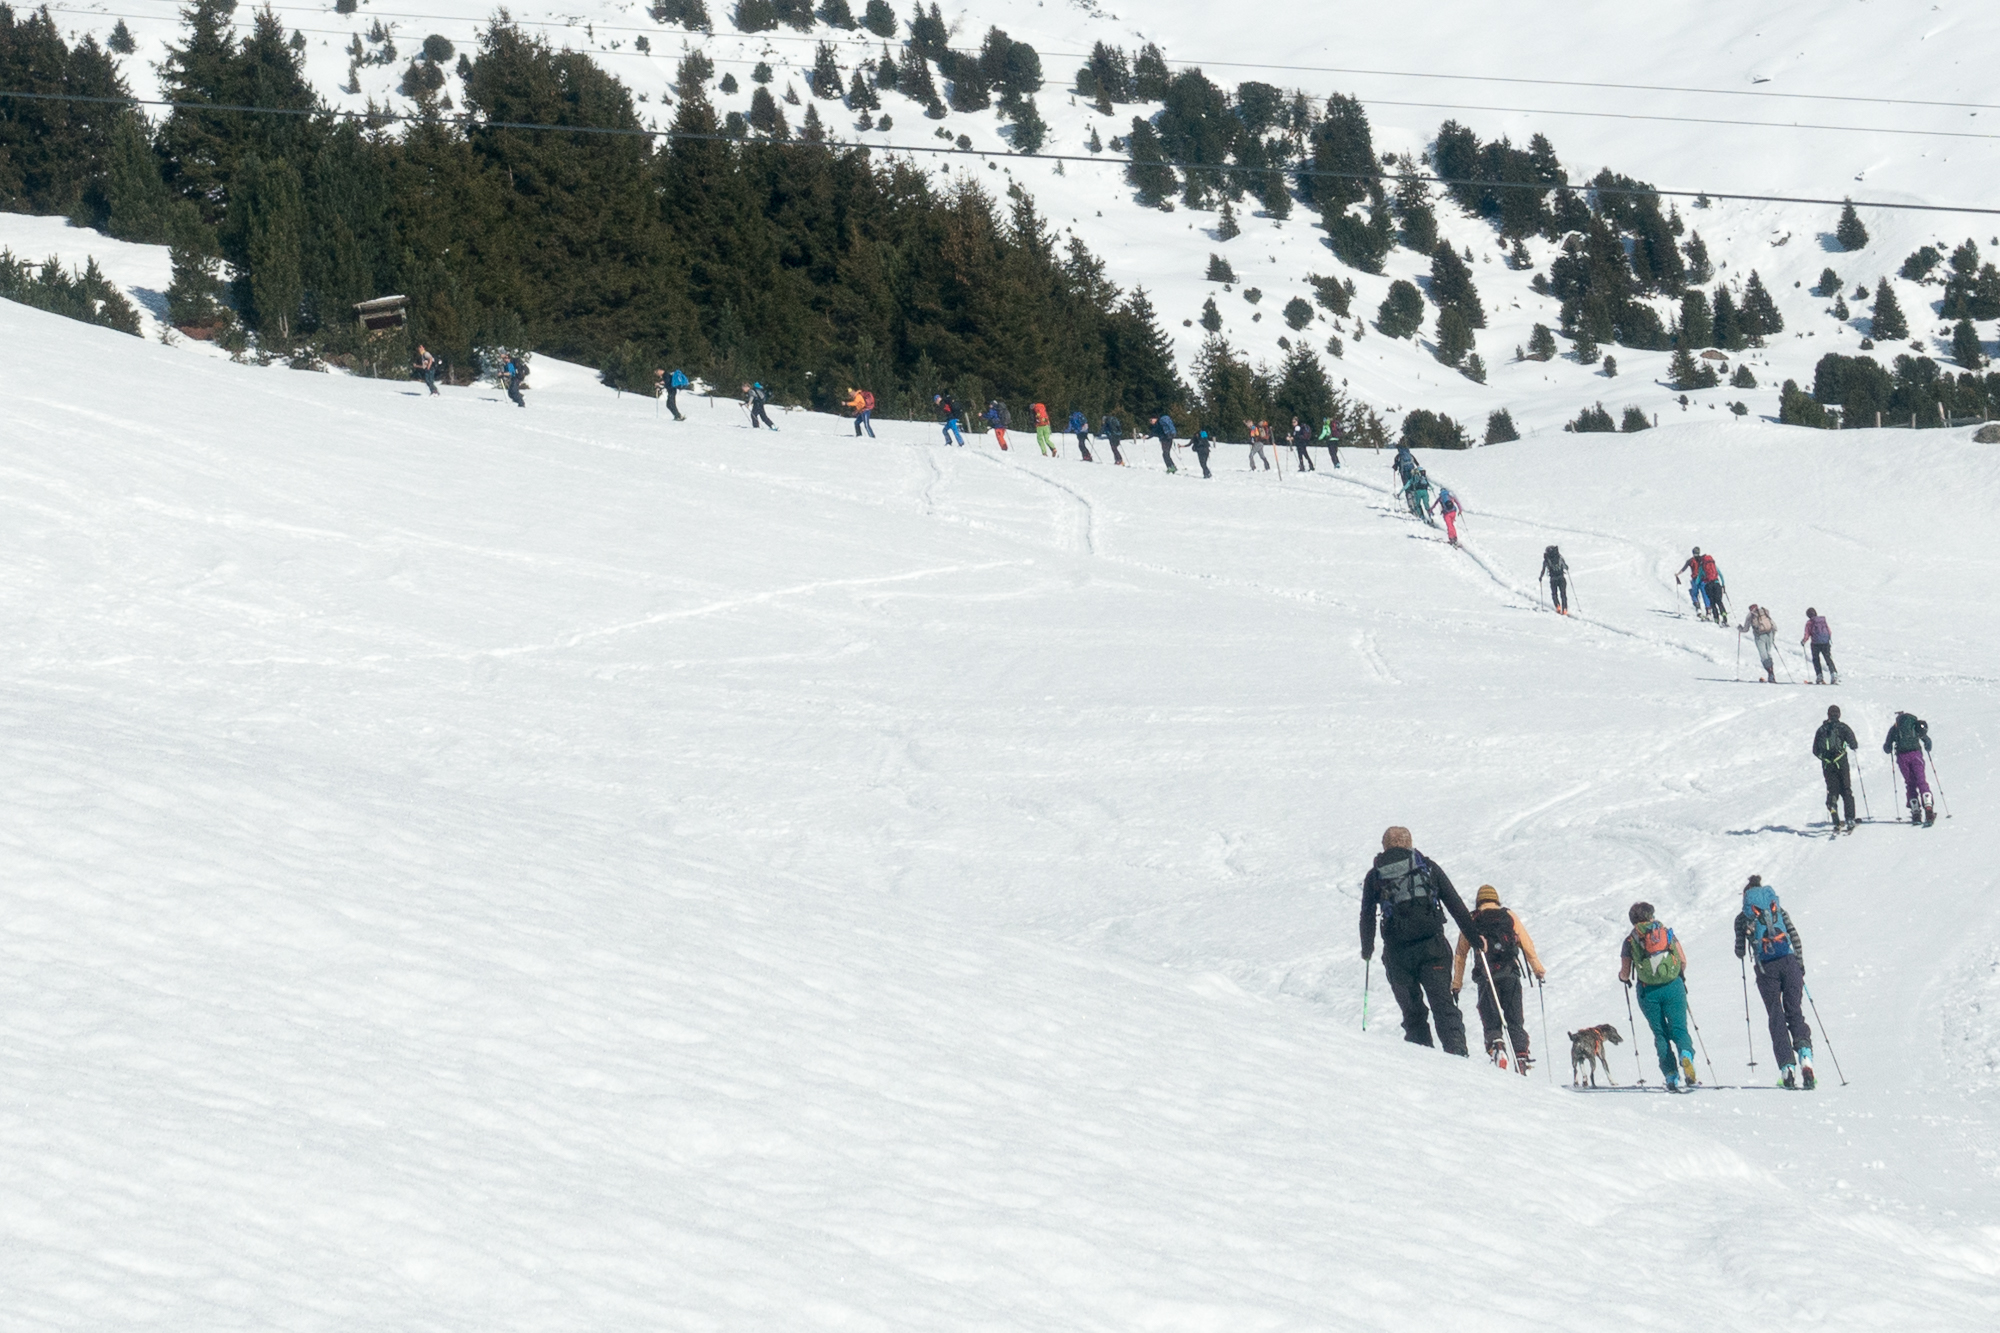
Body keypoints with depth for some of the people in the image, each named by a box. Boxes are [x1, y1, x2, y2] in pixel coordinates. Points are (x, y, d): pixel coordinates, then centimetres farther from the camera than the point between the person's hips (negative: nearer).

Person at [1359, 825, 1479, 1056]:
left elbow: (1367, 916, 15)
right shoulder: (1428, 867, 12)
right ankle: (1456, 1049, -20)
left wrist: (1367, 949, 28)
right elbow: (1456, 905, 10)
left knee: (1412, 1010, 10)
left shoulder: (1374, 876, 12)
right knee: (1443, 1004, -3)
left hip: (1397, 952, 0)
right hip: (1432, 947, 0)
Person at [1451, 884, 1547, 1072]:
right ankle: (1521, 1055, -9)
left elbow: (1460, 954, 12)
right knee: (1515, 1022, 6)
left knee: (1491, 1021, 2)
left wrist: (1456, 984, 15)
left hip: (1485, 977, -1)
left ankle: (1495, 1045, -26)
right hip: (1510, 976, 1)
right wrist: (1538, 970, 17)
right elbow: (1527, 945, 8)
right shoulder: (1509, 916, 13)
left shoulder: (1471, 921, 13)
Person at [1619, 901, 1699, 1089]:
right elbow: (1683, 961, 8)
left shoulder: (1630, 941, 3)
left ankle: (1671, 1076, 0)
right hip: (1673, 987, 1)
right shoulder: (1667, 933, 8)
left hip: (1649, 992, -1)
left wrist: (1623, 977, 30)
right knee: (1679, 1029, 3)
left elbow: (1625, 974, 6)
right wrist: (1681, 976, 28)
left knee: (1660, 1034, 10)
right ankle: (1686, 1054, -30)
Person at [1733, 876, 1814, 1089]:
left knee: (1776, 1016, 4)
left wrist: (1741, 951, 31)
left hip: (1766, 968, -1)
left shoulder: (1743, 918, 9)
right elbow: (1795, 938, 9)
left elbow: (1740, 952, 9)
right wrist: (1800, 964, 17)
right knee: (1794, 1011, 5)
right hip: (1789, 962, 2)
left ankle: (1787, 1066, -8)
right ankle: (1804, 1054, -20)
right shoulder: (1779, 910, 15)